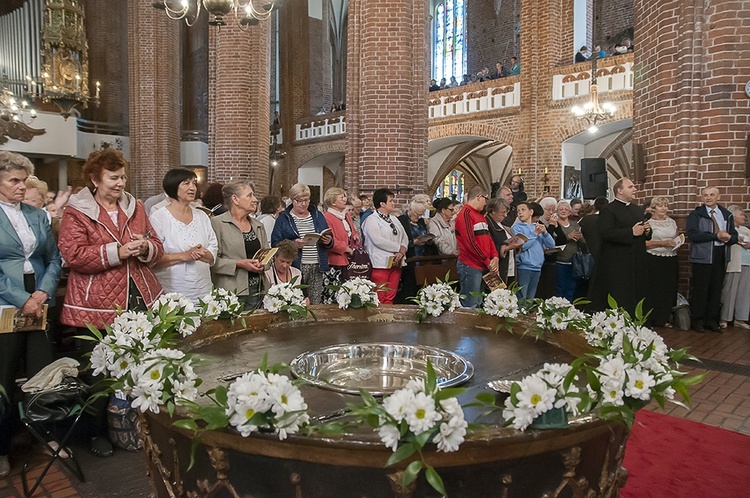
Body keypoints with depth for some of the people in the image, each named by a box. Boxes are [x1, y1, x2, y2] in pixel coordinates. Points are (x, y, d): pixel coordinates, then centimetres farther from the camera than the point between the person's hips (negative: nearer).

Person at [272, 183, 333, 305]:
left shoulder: (318, 216, 16)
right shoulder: (284, 218, 5)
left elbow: (330, 240, 18)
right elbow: (275, 243, -4)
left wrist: (329, 242, -5)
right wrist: (293, 244, -20)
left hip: (317, 267, 3)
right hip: (295, 266, -3)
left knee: (315, 304, 3)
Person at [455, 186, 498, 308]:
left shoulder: (481, 216, 18)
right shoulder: (466, 214, -12)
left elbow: (488, 238, 16)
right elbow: (470, 242, -18)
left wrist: (495, 257, -2)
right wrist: (487, 262, -12)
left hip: (484, 266, 10)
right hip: (470, 266, -10)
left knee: (478, 304, 16)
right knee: (469, 306, -6)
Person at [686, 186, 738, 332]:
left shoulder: (727, 215, 14)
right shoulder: (696, 215, -1)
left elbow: (734, 236, 11)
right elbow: (692, 234, -15)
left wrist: (728, 238, -12)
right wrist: (716, 236, -16)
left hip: (721, 257, 5)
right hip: (702, 257, -4)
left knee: (716, 289, 8)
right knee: (700, 289, -2)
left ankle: (712, 320, 17)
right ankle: (697, 320, 8)